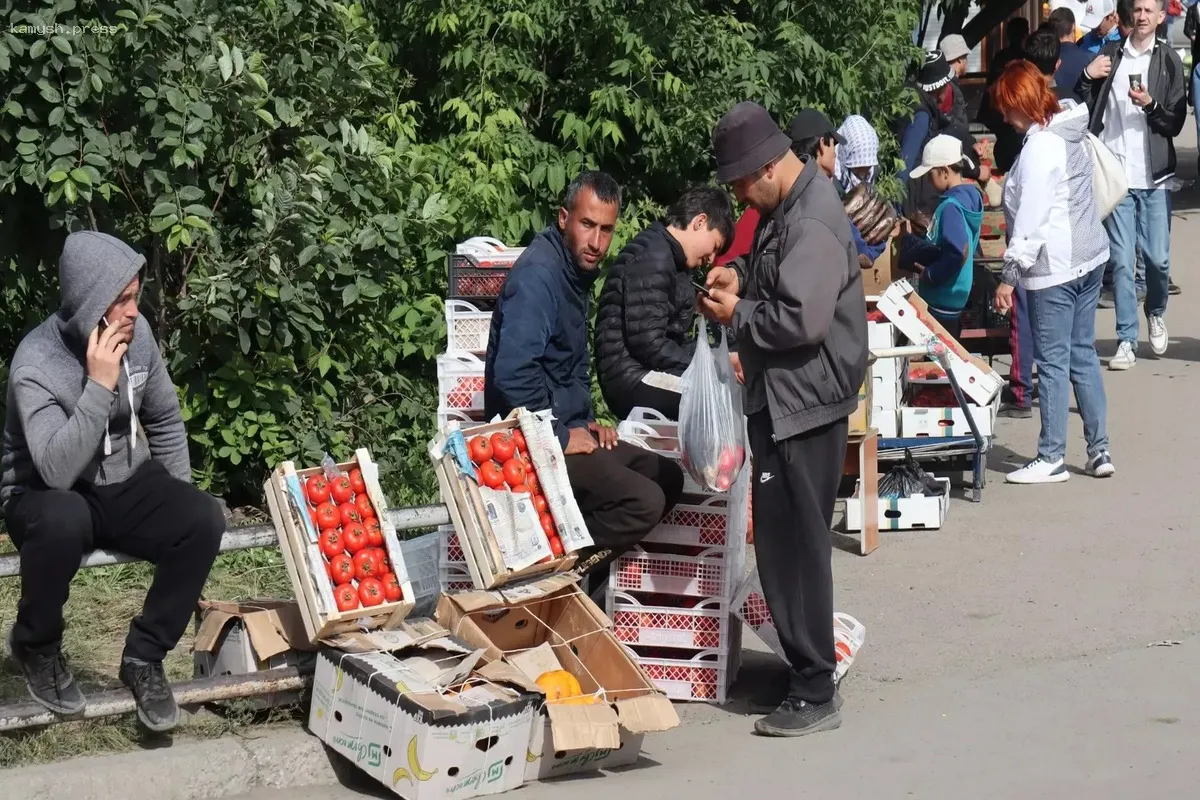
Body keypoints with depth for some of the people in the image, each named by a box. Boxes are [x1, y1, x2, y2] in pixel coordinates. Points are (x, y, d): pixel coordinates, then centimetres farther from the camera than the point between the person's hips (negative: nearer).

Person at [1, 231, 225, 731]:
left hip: (124, 487, 5)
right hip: (45, 498, -5)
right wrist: (99, 386, -38)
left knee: (204, 520, -22)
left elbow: (165, 421, 8)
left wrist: (177, 503, 4)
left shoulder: (135, 333, -8)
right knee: (63, 521, -40)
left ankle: (144, 657, -6)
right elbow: (57, 473, -36)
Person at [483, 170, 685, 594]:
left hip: (566, 429, 10)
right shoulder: (539, 273, -19)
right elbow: (512, 373, -30)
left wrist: (587, 423, 12)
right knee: (644, 501, -20)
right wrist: (560, 437, -19)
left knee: (667, 478, 9)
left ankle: (593, 583, 8)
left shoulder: (577, 270, 12)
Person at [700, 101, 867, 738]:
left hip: (804, 403, -11)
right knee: (785, 538, 16)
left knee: (793, 542, -6)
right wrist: (742, 277, 9)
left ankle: (815, 693, 0)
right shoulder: (784, 211, 12)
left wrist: (736, 315, -14)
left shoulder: (812, 224, -21)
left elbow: (801, 320, -28)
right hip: (782, 399, 11)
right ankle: (804, 668, 26)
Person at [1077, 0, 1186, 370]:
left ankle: (1156, 313, 30)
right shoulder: (1110, 56, 8)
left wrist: (1150, 104, -16)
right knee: (1121, 261, -1)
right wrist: (1087, 76, -8)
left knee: (1158, 258, 0)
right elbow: (1084, 108, 8)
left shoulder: (1168, 61, 4)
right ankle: (1127, 341, 4)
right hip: (1115, 174, 1)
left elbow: (1176, 123, 2)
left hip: (1153, 175, -1)